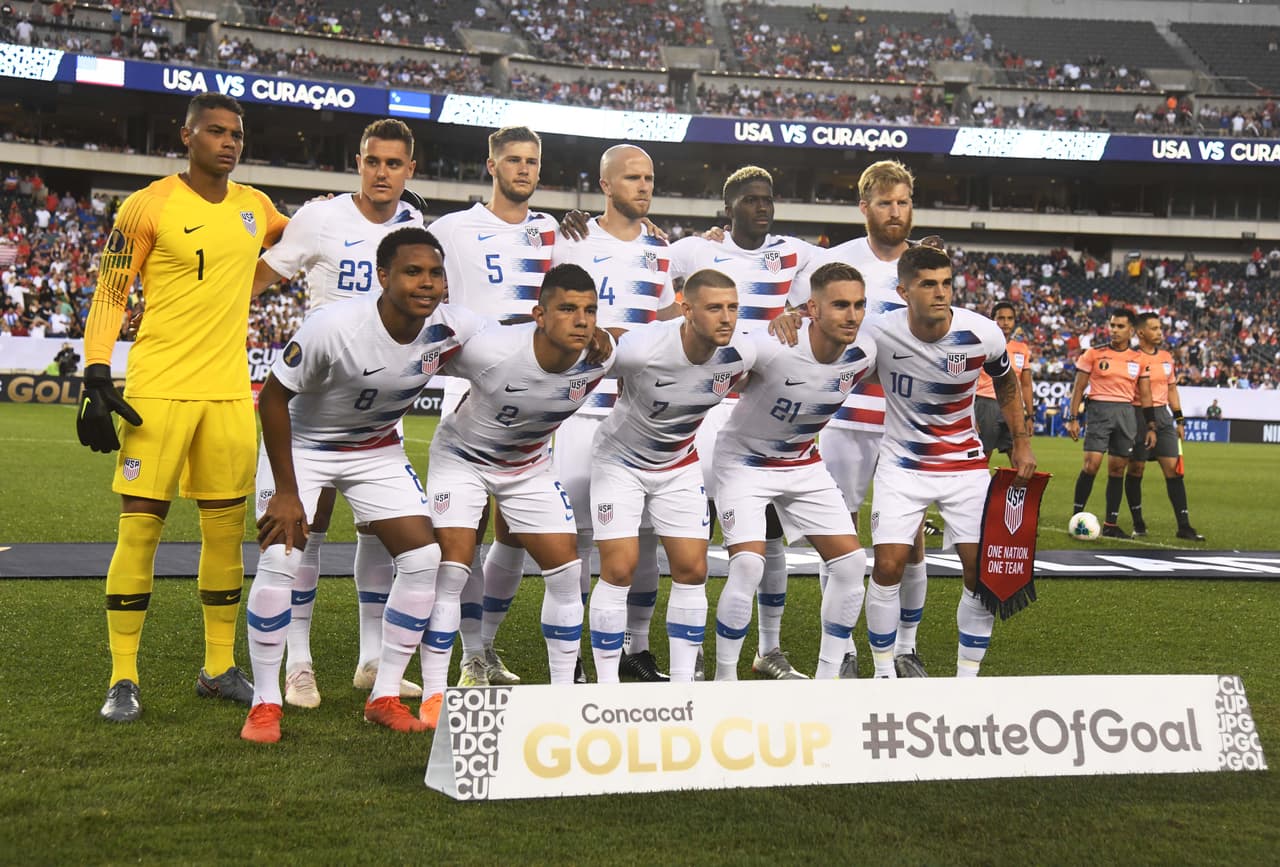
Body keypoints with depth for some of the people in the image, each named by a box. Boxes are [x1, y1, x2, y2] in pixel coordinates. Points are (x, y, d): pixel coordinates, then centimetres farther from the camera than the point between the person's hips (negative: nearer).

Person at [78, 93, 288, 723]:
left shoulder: (256, 209, 11)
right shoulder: (149, 206, -4)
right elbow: (110, 294, -3)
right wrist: (97, 377, -12)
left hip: (229, 393, 5)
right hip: (159, 388, -5)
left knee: (226, 529, 8)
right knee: (139, 526, -4)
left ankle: (220, 668, 20)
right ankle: (122, 680, 4)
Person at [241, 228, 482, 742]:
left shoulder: (450, 329, -20)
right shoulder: (334, 328, -32)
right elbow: (274, 397, -20)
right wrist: (286, 492, -19)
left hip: (378, 450, 4)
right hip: (302, 444, -4)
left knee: (423, 558, -6)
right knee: (279, 560, -17)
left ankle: (384, 697, 7)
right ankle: (265, 703, -1)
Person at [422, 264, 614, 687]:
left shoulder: (601, 357, -22)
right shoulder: (490, 350, -36)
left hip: (530, 465, 4)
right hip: (462, 456, -4)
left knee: (567, 569, 0)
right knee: (451, 569, -15)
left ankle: (563, 694, 14)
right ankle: (432, 696, -4)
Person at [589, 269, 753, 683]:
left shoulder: (742, 353, -18)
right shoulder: (641, 347, -34)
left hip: (681, 464, 4)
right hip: (621, 458, -4)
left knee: (692, 571, 1)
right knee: (619, 570, -9)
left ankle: (683, 686, 13)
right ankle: (606, 687, 4)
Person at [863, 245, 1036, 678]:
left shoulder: (983, 334, -14)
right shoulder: (879, 334, -20)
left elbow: (1006, 383, 7)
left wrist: (1021, 441, 5)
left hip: (965, 463, 2)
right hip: (902, 462, -2)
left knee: (982, 570, -4)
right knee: (888, 565, -11)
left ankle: (967, 678, 12)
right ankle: (884, 672, 7)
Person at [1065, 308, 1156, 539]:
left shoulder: (1138, 359, 8)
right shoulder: (1093, 354, 0)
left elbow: (1145, 395, 12)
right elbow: (1078, 388, 2)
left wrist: (1151, 426, 8)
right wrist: (1072, 418, -5)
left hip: (1126, 412, 3)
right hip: (1100, 409, -3)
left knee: (1118, 469, 4)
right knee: (1091, 465, -13)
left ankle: (1110, 524, 11)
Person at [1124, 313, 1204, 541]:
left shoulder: (1166, 357, 12)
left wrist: (1179, 419, 16)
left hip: (1162, 415, 5)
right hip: (1138, 415, -5)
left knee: (1173, 468, -2)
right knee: (1135, 469, 2)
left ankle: (1184, 526, -2)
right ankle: (1138, 523, 15)